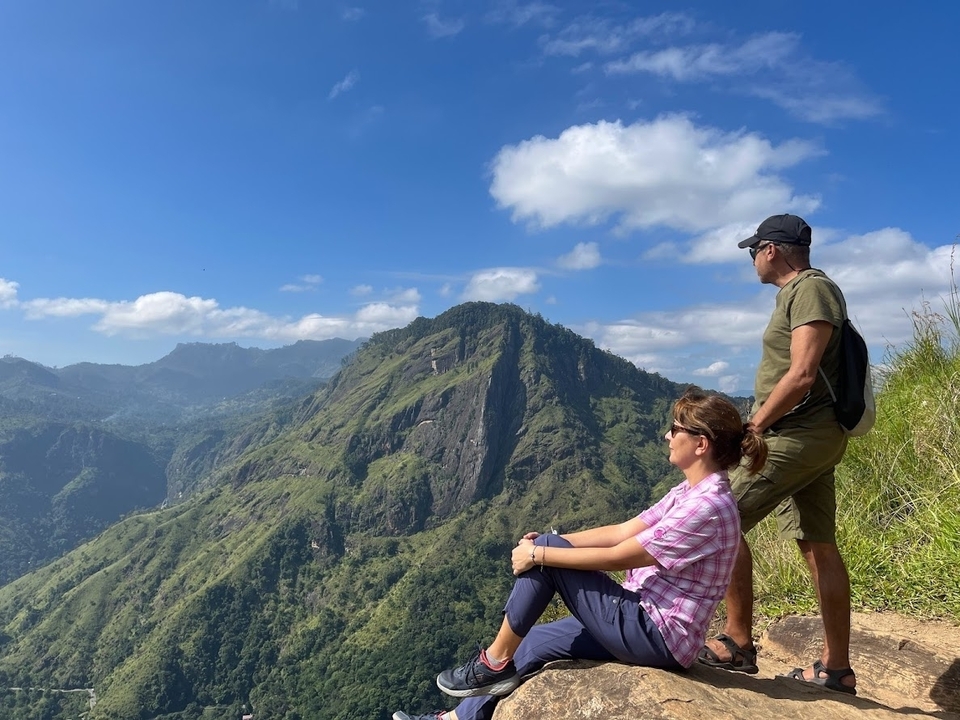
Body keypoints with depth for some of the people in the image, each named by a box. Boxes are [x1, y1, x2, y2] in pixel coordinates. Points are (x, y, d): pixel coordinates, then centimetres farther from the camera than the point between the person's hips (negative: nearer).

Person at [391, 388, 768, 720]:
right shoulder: (689, 493, 6)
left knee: (545, 554, -11)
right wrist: (546, 543, -3)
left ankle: (495, 663, 2)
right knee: (531, 642, 9)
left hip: (657, 637, -9)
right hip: (647, 622, 9)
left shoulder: (709, 507, -24)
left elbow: (617, 557, -23)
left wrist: (539, 553, -15)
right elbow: (621, 532, 5)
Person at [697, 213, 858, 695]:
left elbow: (802, 375, -22)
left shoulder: (811, 288, -12)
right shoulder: (798, 293, 18)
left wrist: (751, 428, -16)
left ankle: (737, 643, -2)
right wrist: (759, 425, 12)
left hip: (798, 435, -10)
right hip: (811, 437, 10)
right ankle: (836, 668, 17)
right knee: (818, 545, 10)